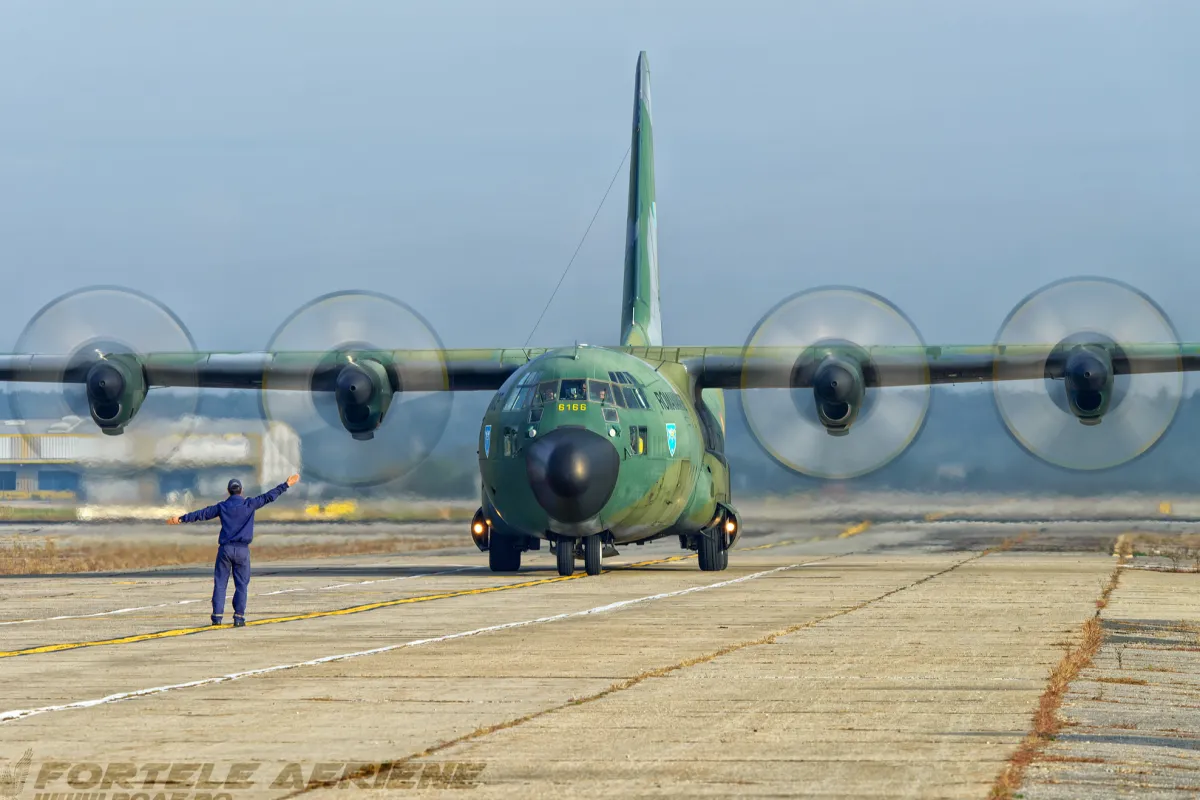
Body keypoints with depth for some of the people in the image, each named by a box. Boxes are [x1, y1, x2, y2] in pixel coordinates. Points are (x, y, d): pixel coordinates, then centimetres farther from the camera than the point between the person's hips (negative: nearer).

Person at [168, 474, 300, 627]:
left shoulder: (222, 506, 5)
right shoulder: (249, 504, 1)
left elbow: (201, 514, 9)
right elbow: (269, 497, 2)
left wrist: (181, 519, 16)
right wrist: (286, 485, 9)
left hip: (225, 548, 1)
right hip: (242, 550, -1)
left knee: (220, 583, 5)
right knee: (241, 584, 3)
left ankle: (217, 616, 1)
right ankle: (239, 617, -2)